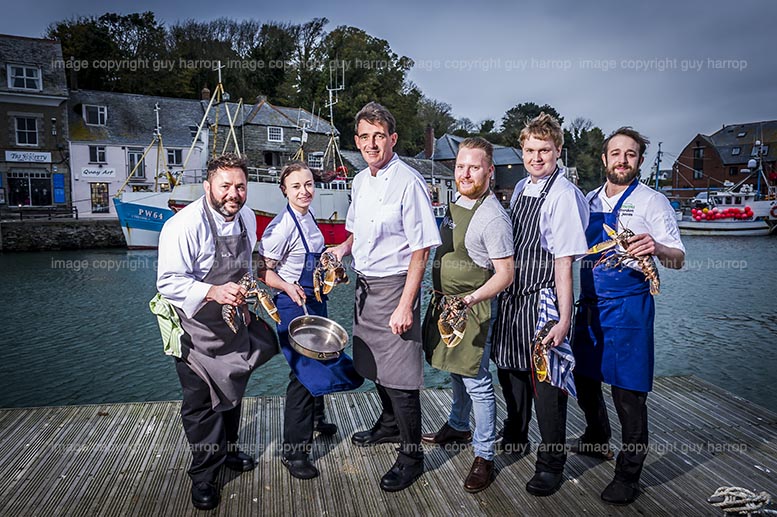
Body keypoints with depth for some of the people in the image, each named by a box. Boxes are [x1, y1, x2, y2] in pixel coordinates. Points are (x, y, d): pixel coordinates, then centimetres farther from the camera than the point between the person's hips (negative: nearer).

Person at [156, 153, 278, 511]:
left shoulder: (246, 218, -2)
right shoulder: (185, 225, -26)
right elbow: (169, 281, -29)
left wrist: (241, 302, 12)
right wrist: (214, 292, -42)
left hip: (231, 321, 7)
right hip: (194, 327, -7)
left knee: (231, 388, 22)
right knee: (200, 403, 5)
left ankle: (227, 449, 46)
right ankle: (203, 474, 26)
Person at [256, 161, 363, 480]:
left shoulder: (308, 217, 6)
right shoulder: (283, 226, -20)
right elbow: (263, 270, -19)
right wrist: (289, 288, -32)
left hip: (315, 300, 9)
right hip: (294, 305, -9)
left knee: (317, 361, 23)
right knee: (304, 373, -6)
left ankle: (312, 418, 48)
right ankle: (293, 451, 9)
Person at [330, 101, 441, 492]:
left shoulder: (408, 182, -17)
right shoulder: (360, 180, 8)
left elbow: (420, 250, -19)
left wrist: (405, 306, -22)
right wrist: (344, 247, 1)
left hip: (394, 286, -8)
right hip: (364, 284, 8)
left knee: (399, 374, -1)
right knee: (374, 364, 21)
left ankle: (411, 455, 18)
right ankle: (389, 425, 44)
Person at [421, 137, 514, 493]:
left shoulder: (493, 216, -19)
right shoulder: (455, 204, 8)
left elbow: (505, 274, -20)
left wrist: (471, 299, -33)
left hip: (471, 307, -8)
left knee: (476, 381, 0)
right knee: (456, 371, 23)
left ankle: (483, 457, 13)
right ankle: (458, 427, 43)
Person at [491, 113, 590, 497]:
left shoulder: (563, 195, -16)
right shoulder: (521, 188, 9)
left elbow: (563, 263, -20)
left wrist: (564, 319, -22)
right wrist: (502, 291, 17)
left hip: (542, 299, -8)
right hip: (511, 294, 8)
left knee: (546, 382, 3)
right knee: (509, 369, 21)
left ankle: (551, 465, 23)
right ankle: (515, 439, 44)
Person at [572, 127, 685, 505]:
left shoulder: (652, 202, -6)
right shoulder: (590, 200, 10)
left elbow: (678, 259, -11)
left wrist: (657, 248, -32)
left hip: (628, 305, -5)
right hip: (590, 303, 6)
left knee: (627, 390, -2)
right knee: (584, 377, 17)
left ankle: (628, 474, 15)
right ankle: (597, 438, 43)